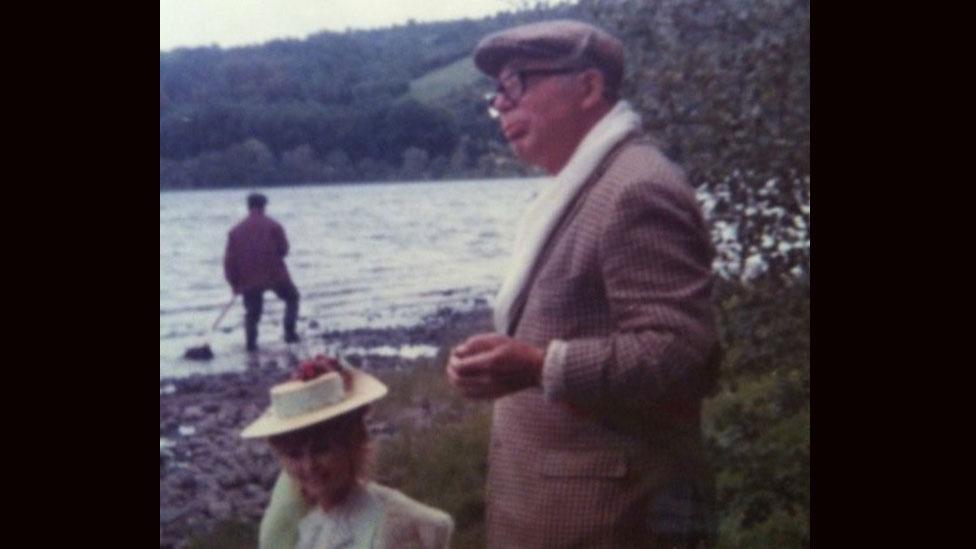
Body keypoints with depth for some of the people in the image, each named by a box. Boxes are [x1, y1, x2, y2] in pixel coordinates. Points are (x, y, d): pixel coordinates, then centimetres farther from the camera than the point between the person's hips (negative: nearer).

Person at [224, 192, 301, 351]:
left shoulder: (235, 231, 8)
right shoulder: (273, 226, 0)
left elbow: (229, 259, 6)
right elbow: (283, 249, 1)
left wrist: (234, 283, 11)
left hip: (248, 279, 2)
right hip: (274, 273, -2)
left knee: (252, 311, 13)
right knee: (292, 298, 18)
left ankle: (251, 342, -2)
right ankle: (290, 332, 8)